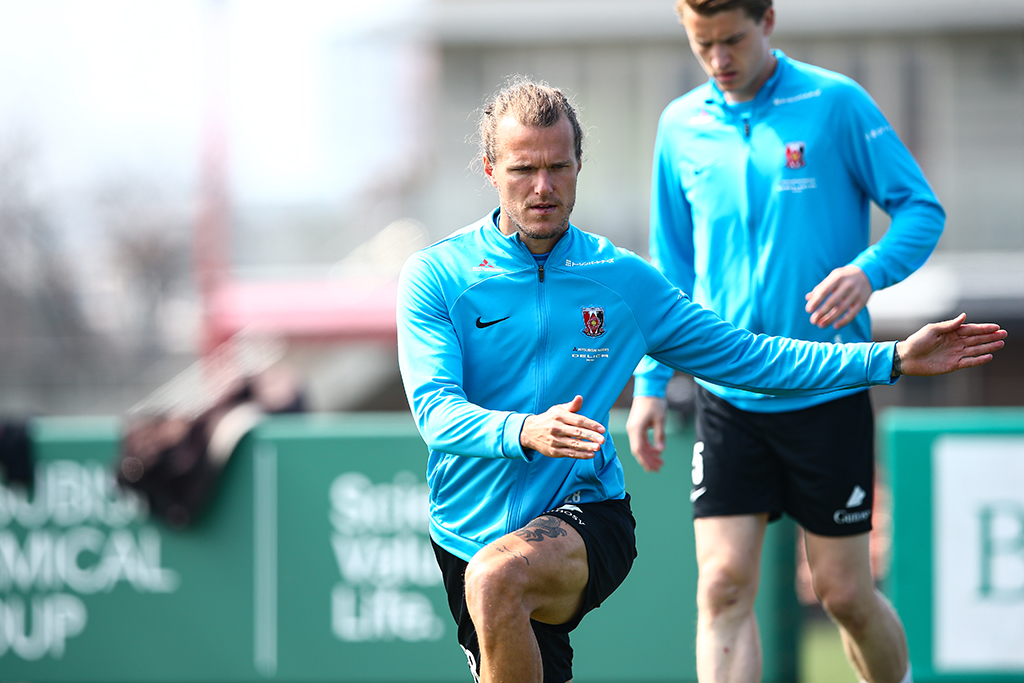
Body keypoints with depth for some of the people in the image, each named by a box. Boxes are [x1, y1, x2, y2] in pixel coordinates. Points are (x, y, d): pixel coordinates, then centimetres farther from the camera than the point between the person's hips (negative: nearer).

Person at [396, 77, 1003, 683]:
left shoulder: (624, 279, 3)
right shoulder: (435, 277, -4)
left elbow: (741, 355, 12)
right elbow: (435, 410, -16)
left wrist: (892, 360, 6)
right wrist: (526, 431, -38)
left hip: (588, 515, -1)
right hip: (471, 538, 1)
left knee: (495, 578, -32)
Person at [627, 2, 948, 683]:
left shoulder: (836, 104, -5)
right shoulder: (681, 126, 7)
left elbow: (922, 209, -3)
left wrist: (869, 270, -22)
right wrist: (651, 381, 9)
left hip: (828, 391, -3)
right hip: (726, 394, 3)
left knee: (843, 589, 4)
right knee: (723, 586, -9)